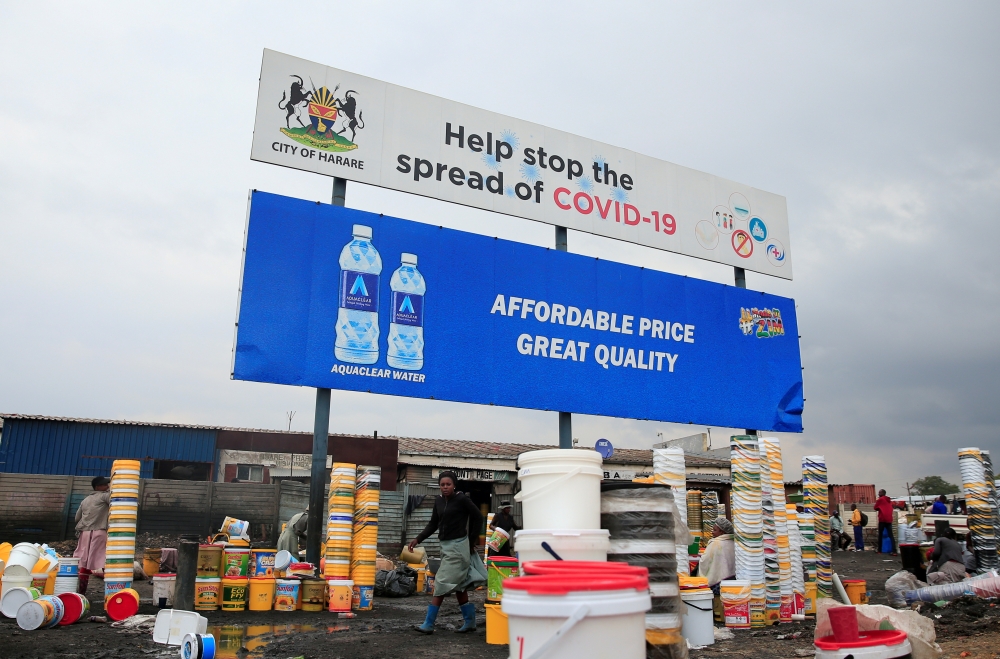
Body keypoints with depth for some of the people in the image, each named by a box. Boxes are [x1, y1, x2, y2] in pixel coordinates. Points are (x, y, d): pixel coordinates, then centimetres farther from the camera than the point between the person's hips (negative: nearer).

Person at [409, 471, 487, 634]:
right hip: (446, 545, 7)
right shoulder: (438, 501, 7)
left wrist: (472, 541, -2)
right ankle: (470, 622, 21)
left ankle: (429, 624, -4)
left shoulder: (461, 499, -11)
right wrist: (418, 539, -1)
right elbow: (433, 524, 11)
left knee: (443, 583, -7)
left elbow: (478, 517, -4)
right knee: (458, 584, 12)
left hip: (458, 545, -7)